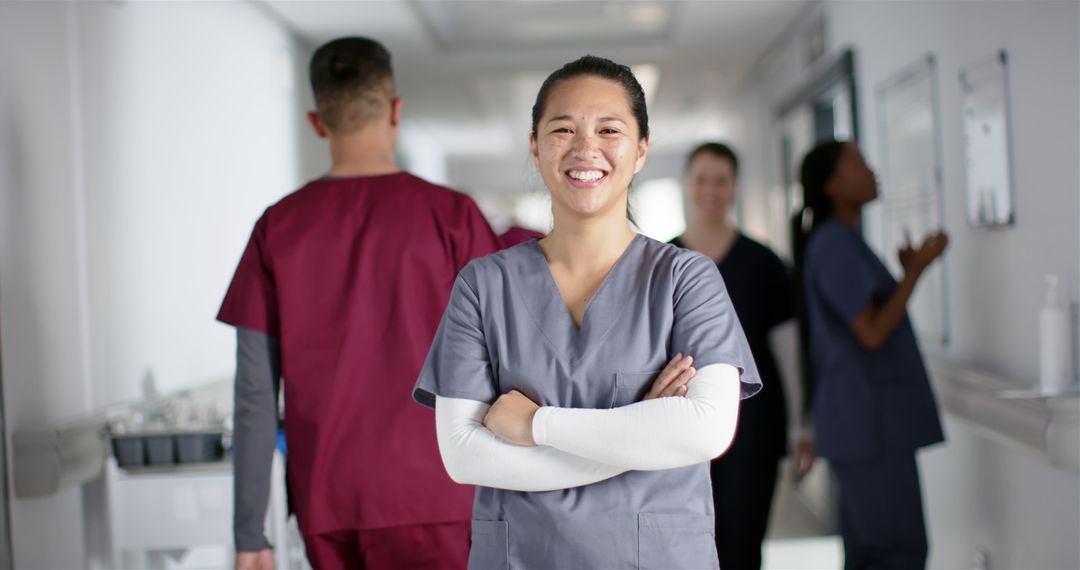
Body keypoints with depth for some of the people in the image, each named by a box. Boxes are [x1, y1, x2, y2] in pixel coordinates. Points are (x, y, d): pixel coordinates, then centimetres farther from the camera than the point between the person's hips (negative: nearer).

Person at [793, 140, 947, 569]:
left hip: (870, 420, 10)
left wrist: (905, 272, 13)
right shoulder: (834, 245, -13)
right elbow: (872, 334, -18)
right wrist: (917, 268, -12)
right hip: (869, 422, -10)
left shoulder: (846, 243, 18)